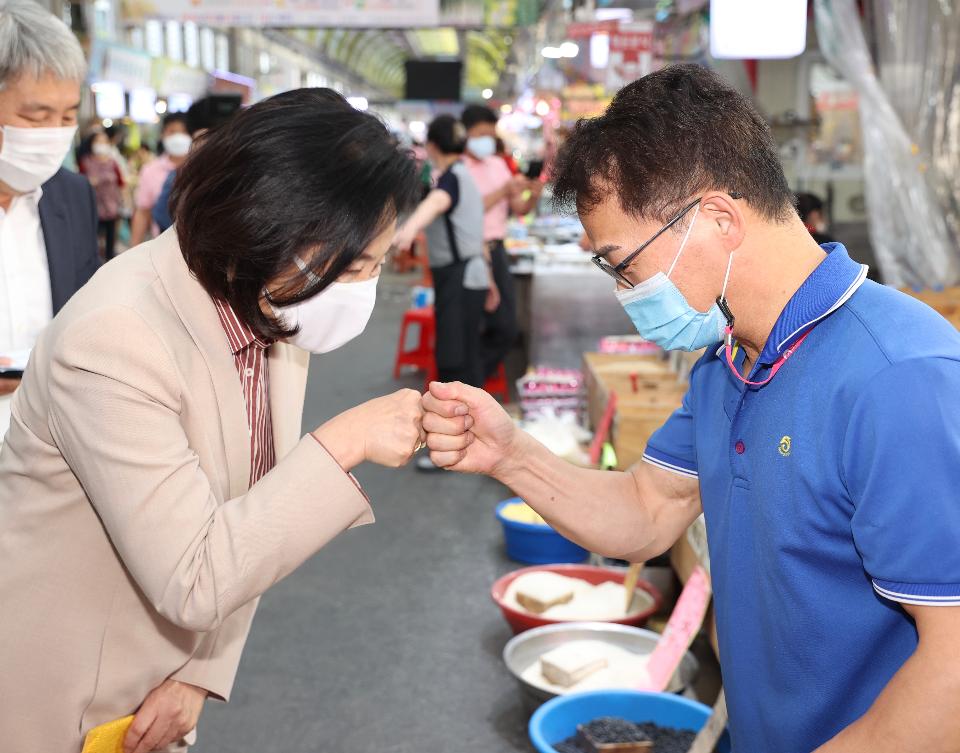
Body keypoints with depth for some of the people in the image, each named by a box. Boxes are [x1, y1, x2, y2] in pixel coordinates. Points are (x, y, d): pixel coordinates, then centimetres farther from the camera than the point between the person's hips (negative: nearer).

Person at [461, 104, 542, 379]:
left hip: (495, 251, 7)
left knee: (506, 328, 7)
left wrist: (533, 196, -8)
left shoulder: (498, 165, 14)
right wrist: (503, 190, -20)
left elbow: (519, 209, 13)